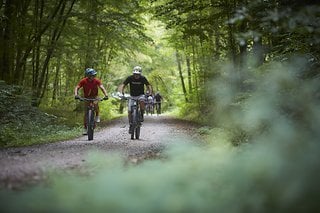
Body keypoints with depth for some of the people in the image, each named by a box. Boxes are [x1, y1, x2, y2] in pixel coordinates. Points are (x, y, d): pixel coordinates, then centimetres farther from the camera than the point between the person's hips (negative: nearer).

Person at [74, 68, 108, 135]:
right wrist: (76, 95, -45)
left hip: (94, 96, -1)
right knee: (86, 112, -4)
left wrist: (106, 95, -48)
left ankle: (97, 115, -8)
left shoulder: (96, 80, -21)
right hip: (86, 97, 1)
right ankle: (85, 128, 5)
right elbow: (77, 88, -25)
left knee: (95, 103, -35)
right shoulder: (83, 81, -21)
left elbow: (102, 87, -31)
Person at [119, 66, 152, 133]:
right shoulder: (130, 78, -14)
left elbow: (148, 86, -14)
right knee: (129, 111, -8)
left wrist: (150, 93, -33)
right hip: (132, 96, 1)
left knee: (142, 101, -37)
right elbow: (123, 85, -17)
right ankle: (130, 125, 8)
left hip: (140, 95, -1)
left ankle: (141, 115, -17)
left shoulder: (143, 78, -14)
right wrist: (121, 93, -34)